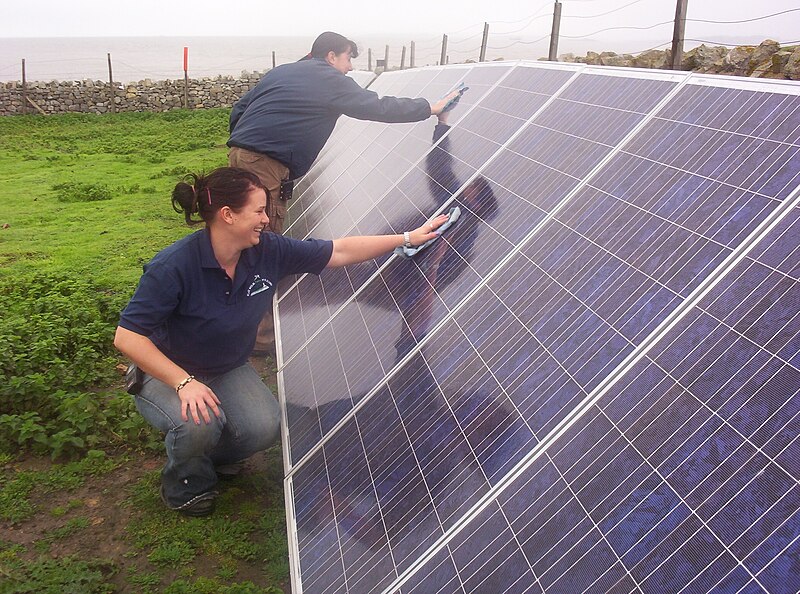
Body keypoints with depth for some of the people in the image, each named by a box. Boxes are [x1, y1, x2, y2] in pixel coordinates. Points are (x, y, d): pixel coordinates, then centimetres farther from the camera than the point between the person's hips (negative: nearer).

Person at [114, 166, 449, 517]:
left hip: (228, 370, 5)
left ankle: (208, 455, 14)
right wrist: (184, 383, -35)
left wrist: (407, 238, -5)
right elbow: (127, 337, -27)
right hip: (166, 373, -4)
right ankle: (185, 483, 3)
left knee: (264, 428, -22)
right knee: (200, 423, -34)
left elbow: (338, 252, -6)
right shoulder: (174, 266, -30)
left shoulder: (266, 251, -15)